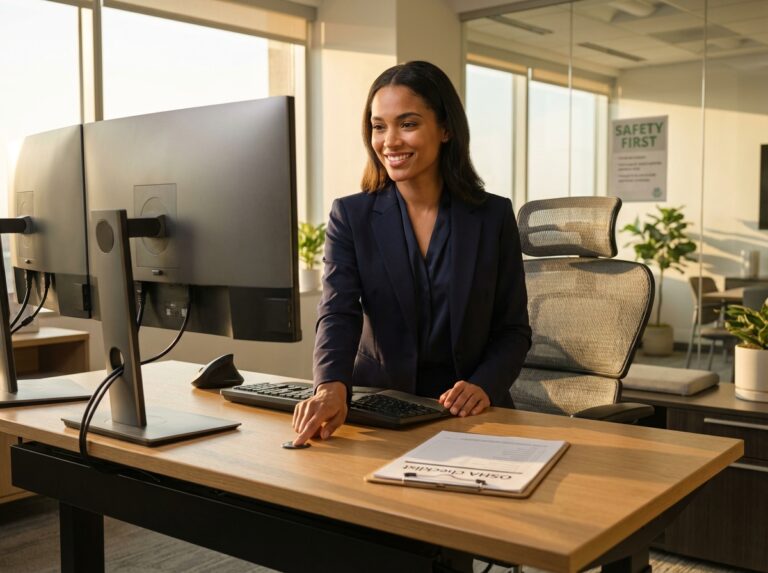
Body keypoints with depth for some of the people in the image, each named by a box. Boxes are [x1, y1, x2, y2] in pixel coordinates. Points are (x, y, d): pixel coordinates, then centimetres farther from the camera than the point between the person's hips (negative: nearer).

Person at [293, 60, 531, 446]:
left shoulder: (494, 216, 2)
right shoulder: (350, 216, 1)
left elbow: (513, 327, 4)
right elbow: (338, 313, -12)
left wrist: (484, 386, -15)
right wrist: (332, 388, -32)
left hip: (469, 415, 1)